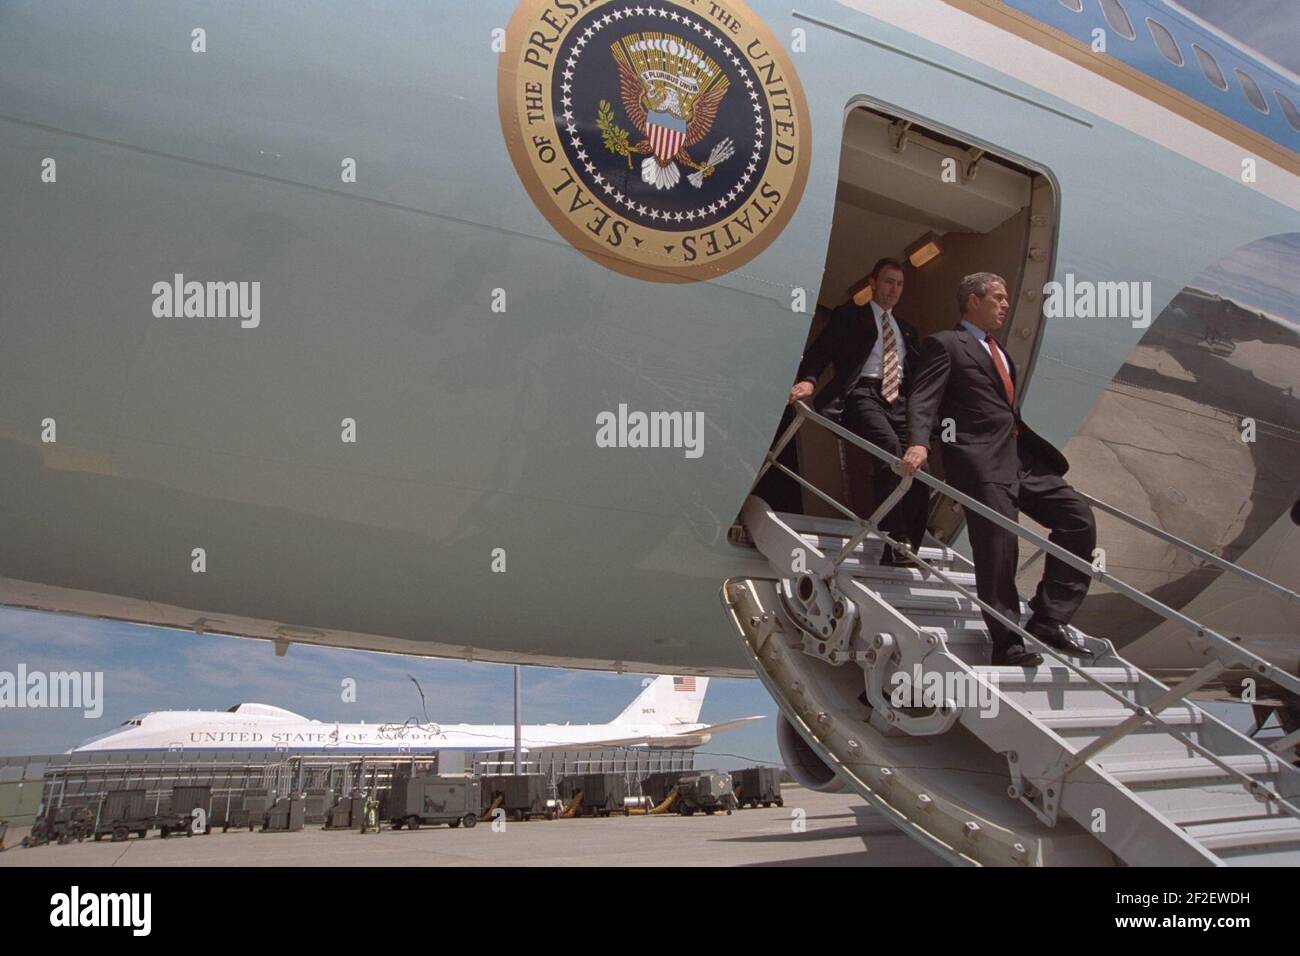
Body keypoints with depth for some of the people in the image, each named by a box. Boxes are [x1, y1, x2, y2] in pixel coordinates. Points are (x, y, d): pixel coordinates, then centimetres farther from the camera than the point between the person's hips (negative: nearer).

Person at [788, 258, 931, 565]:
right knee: (889, 445, -32)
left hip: (898, 400, 6)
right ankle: (893, 546, -33)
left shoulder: (907, 330, 30)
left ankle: (910, 550, -4)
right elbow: (822, 348, -2)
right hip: (863, 393, -6)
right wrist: (808, 380, -22)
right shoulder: (850, 315, 13)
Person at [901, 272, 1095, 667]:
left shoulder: (999, 352, 27)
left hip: (1023, 458, 8)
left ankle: (1048, 621, 4)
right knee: (997, 548, -10)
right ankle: (1008, 645, 1)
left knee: (1079, 519, 0)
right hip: (981, 462, -8)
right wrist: (919, 443, -28)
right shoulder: (945, 345, 1)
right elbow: (923, 400, -11)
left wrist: (1041, 452, 24)